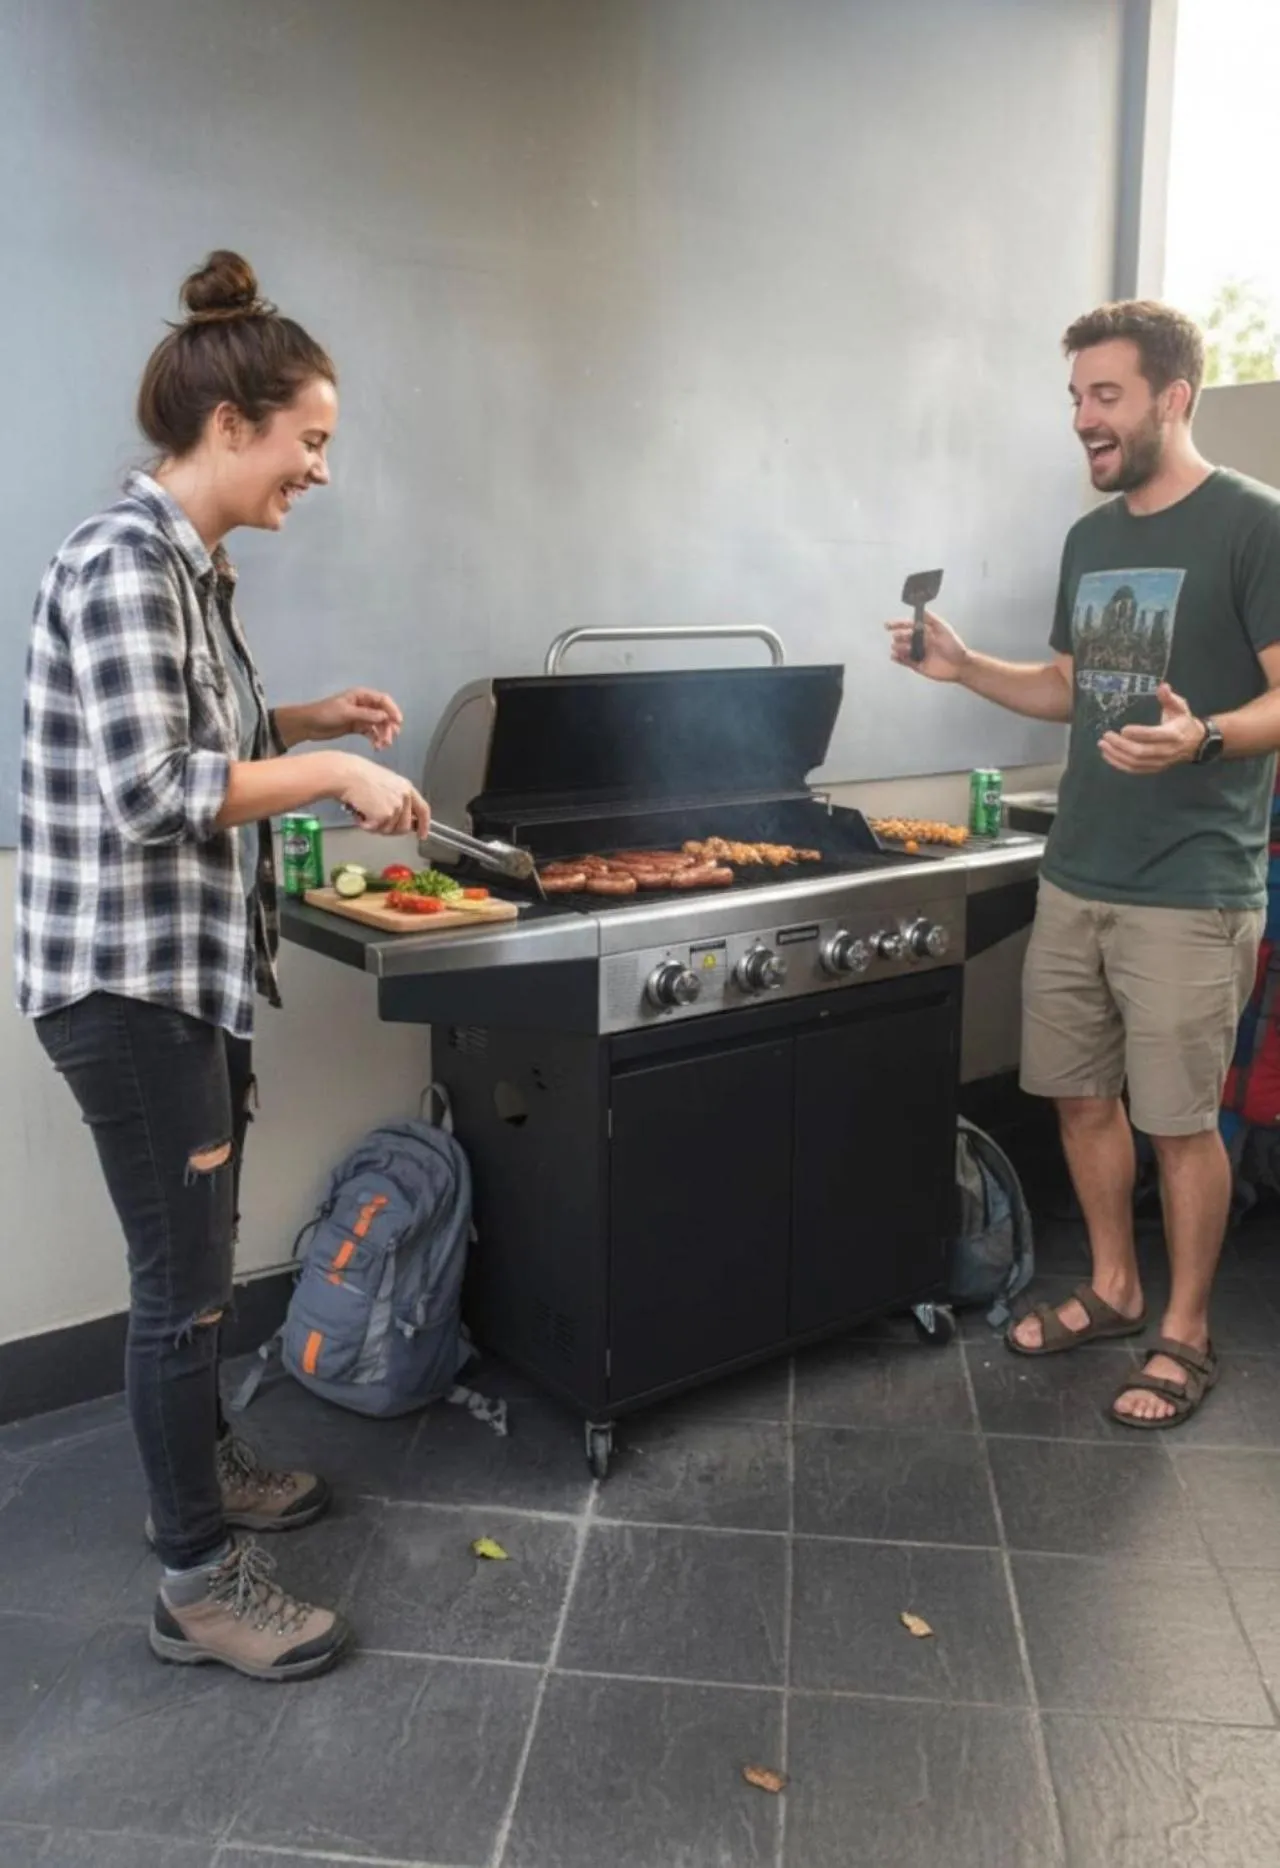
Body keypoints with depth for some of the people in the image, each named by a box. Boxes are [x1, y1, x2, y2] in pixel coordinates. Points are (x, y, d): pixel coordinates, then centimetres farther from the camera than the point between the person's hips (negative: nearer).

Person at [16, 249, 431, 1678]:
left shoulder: (191, 562, 11)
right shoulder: (121, 564, -18)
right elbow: (149, 788, -26)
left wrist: (310, 720, 10)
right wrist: (336, 774, -21)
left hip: (197, 966, 10)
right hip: (127, 978, -9)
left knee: (198, 1250, 21)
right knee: (184, 1275, 1)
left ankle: (199, 1463, 42)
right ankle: (199, 1583, 18)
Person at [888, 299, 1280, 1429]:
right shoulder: (1090, 538, 13)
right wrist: (964, 668, 7)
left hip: (1189, 891, -7)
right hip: (1076, 875, 7)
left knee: (1180, 1120, 3)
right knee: (1080, 1094, 14)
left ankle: (1185, 1336, 21)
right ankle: (1114, 1290, 33)